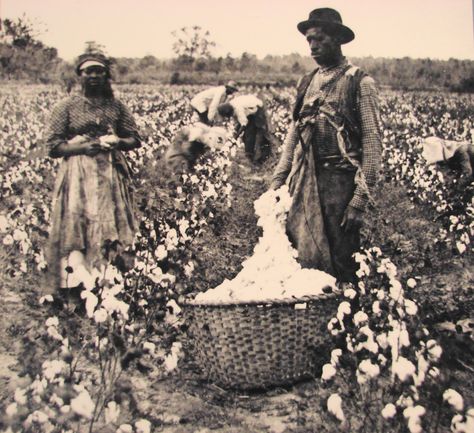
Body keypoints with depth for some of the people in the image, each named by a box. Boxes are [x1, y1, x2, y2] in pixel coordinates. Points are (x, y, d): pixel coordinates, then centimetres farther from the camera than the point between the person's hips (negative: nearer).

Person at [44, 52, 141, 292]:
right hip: (78, 177, -3)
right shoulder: (67, 106, 2)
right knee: (76, 235, -9)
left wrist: (117, 142, -8)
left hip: (111, 174, 3)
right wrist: (86, 146, -15)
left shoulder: (116, 106, 11)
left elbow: (135, 140, 13)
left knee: (111, 232, 1)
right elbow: (53, 147, -1)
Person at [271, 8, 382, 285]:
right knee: (306, 259, 10)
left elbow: (372, 141, -8)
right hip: (305, 183, 5)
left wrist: (362, 199, -13)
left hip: (341, 182, -5)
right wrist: (278, 181, 10)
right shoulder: (307, 83, 14)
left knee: (342, 264, 2)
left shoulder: (360, 83, -4)